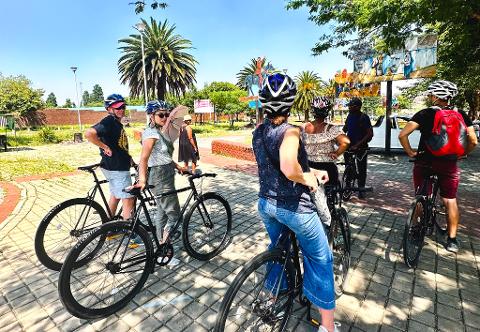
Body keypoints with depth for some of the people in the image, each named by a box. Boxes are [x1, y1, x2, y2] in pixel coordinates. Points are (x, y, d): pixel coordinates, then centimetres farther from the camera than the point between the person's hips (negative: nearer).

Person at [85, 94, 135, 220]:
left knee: (115, 196, 21)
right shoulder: (108, 122, -17)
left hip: (119, 166, 10)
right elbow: (89, 133, -33)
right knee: (129, 200, -7)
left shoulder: (117, 123, 14)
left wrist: (128, 157, 15)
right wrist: (105, 147, -23)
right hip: (116, 168, -10)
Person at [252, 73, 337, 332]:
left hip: (266, 203, 7)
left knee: (277, 248, 30)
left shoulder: (258, 132, 2)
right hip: (293, 207, -7)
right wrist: (307, 178, -17)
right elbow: (288, 168, -38)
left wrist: (311, 171, 12)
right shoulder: (289, 131, -20)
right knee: (321, 259, 15)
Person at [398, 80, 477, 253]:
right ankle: (452, 240, 17)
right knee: (450, 200, 13)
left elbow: (402, 135, -16)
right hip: (449, 165, 2)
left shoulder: (425, 114, -6)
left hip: (424, 162, -1)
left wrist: (410, 152, -2)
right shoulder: (460, 115, 1)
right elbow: (473, 141, -2)